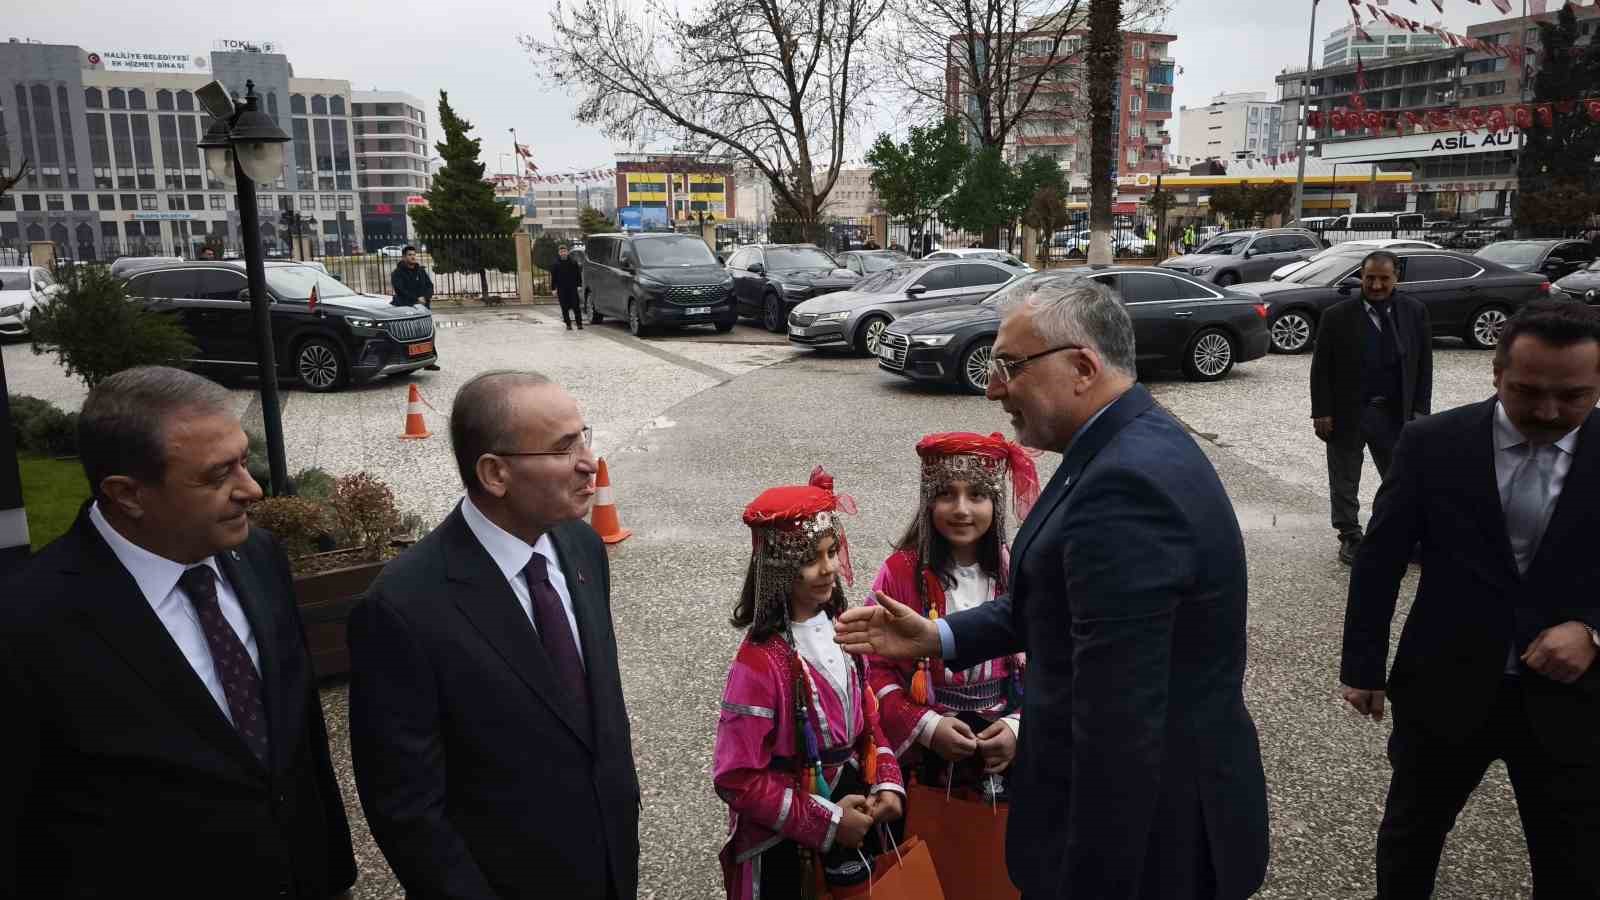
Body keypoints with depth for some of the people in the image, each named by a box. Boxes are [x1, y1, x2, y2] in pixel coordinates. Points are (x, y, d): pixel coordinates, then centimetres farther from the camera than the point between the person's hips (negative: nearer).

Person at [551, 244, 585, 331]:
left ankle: (579, 324, 1)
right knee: (565, 308, 2)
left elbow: (578, 275, 8)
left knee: (576, 307, -4)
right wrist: (554, 288, 1)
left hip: (573, 288, -1)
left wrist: (579, 285, 2)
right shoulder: (556, 264, 5)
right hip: (561, 290, 1)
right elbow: (553, 277, 6)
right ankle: (568, 325, 9)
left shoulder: (573, 262, 5)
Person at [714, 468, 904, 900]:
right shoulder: (762, 661, -22)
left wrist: (887, 782, -7)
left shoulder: (841, 630, -2)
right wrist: (825, 822, -18)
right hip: (786, 847, -6)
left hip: (855, 825, 6)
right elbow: (737, 778, -21)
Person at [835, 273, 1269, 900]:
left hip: (1150, 835, -9)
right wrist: (938, 638, 6)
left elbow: (1121, 726, -30)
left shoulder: (1126, 484, -29)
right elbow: (1062, 600, 12)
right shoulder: (1138, 446, 4)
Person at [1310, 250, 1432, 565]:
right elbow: (1321, 368, -5)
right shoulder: (1337, 316, -7)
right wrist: (1321, 412, -9)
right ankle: (1350, 537, 23)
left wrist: (1420, 409, 0)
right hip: (1346, 414, -2)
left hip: (1395, 413, 2)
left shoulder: (1415, 312, 1)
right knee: (1345, 482, 9)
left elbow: (1424, 365, 5)